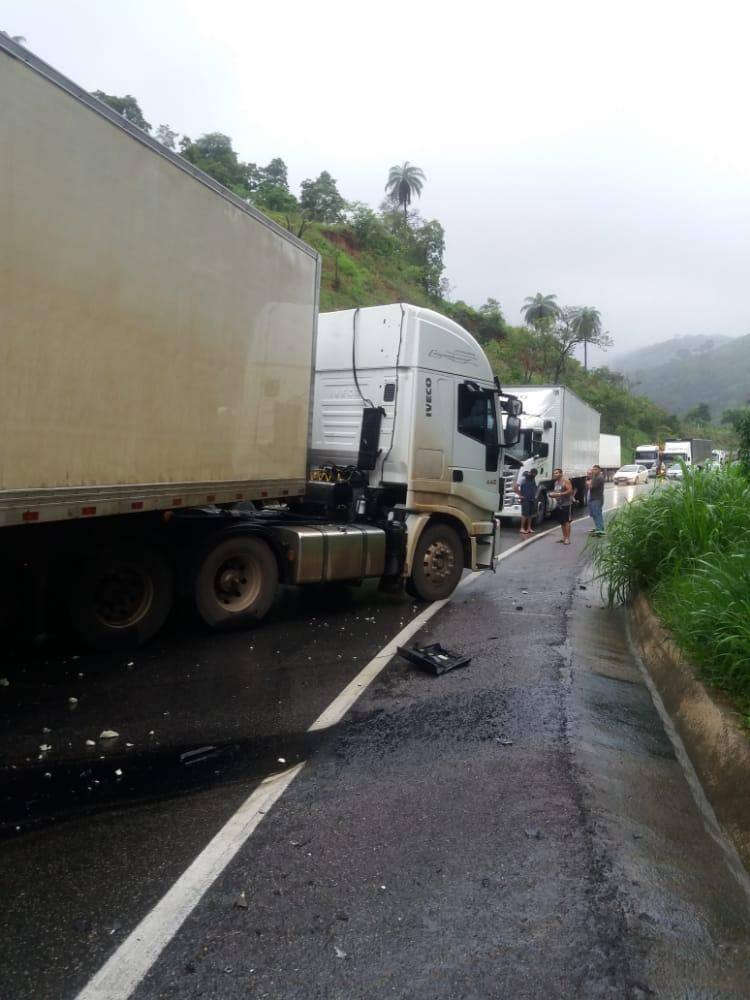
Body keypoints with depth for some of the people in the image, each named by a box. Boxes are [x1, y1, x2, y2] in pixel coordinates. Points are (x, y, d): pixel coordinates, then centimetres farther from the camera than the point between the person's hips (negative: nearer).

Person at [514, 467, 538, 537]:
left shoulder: (533, 479, 14)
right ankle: (522, 528, -5)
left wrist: (535, 495, 15)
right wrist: (520, 495, -15)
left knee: (530, 514, 9)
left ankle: (529, 528, 15)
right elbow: (516, 486, -17)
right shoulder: (523, 478, -11)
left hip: (532, 499, 8)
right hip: (525, 499, -7)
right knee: (525, 514, -9)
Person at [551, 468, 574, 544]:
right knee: (561, 521, 11)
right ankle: (564, 537, 19)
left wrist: (559, 494, -24)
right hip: (559, 504, 8)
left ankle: (567, 538, -9)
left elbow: (570, 490, -20)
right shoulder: (555, 482, 14)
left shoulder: (566, 481, -11)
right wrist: (553, 494, 2)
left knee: (566, 521, -9)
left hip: (567, 504, -8)